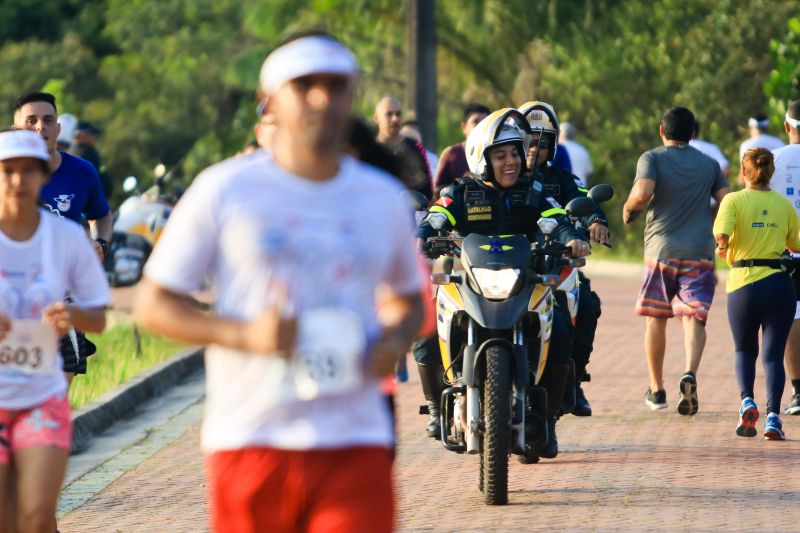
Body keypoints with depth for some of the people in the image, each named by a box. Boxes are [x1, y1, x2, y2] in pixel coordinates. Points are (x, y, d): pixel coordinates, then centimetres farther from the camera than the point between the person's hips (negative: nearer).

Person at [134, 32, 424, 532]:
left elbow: (408, 299, 27)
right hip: (251, 442, -1)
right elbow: (153, 304, 1)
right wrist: (244, 334, -15)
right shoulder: (224, 190, 1)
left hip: (356, 449, 1)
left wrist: (395, 341, 3)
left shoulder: (384, 199, 11)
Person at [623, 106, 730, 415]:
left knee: (655, 319, 12)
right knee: (694, 318, -5)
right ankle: (690, 374, -31)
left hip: (660, 250, -1)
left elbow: (643, 192, -18)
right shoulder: (709, 165, 11)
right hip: (700, 251, 1)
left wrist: (628, 209, 1)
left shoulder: (652, 158, 0)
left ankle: (656, 390, 17)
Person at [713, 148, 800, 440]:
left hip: (743, 285, -1)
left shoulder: (734, 200, -2)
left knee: (745, 350, 17)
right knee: (773, 354, 5)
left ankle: (747, 401, -6)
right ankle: (773, 416, -11)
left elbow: (721, 235, -17)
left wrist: (722, 250, 4)